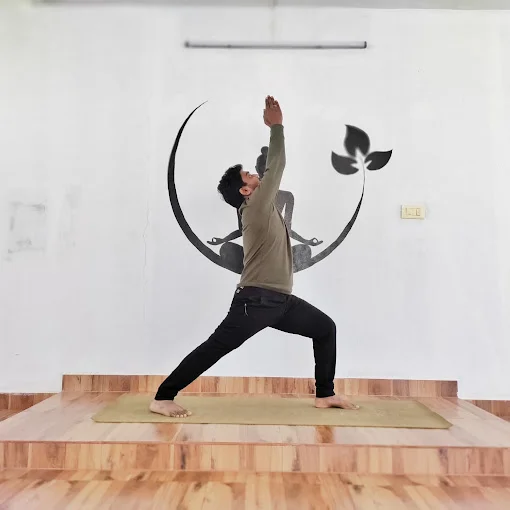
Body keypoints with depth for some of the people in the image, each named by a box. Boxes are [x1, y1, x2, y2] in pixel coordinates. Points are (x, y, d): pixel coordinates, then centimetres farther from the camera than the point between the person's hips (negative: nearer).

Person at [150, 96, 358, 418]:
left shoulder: (263, 207, 15)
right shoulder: (256, 208, -12)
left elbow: (273, 168, 20)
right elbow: (276, 167, -9)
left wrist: (275, 127, 21)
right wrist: (277, 125, 1)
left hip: (281, 300, 10)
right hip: (256, 300, -10)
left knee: (326, 328, 15)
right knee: (214, 348, -6)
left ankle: (325, 395, 23)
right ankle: (162, 399, 4)